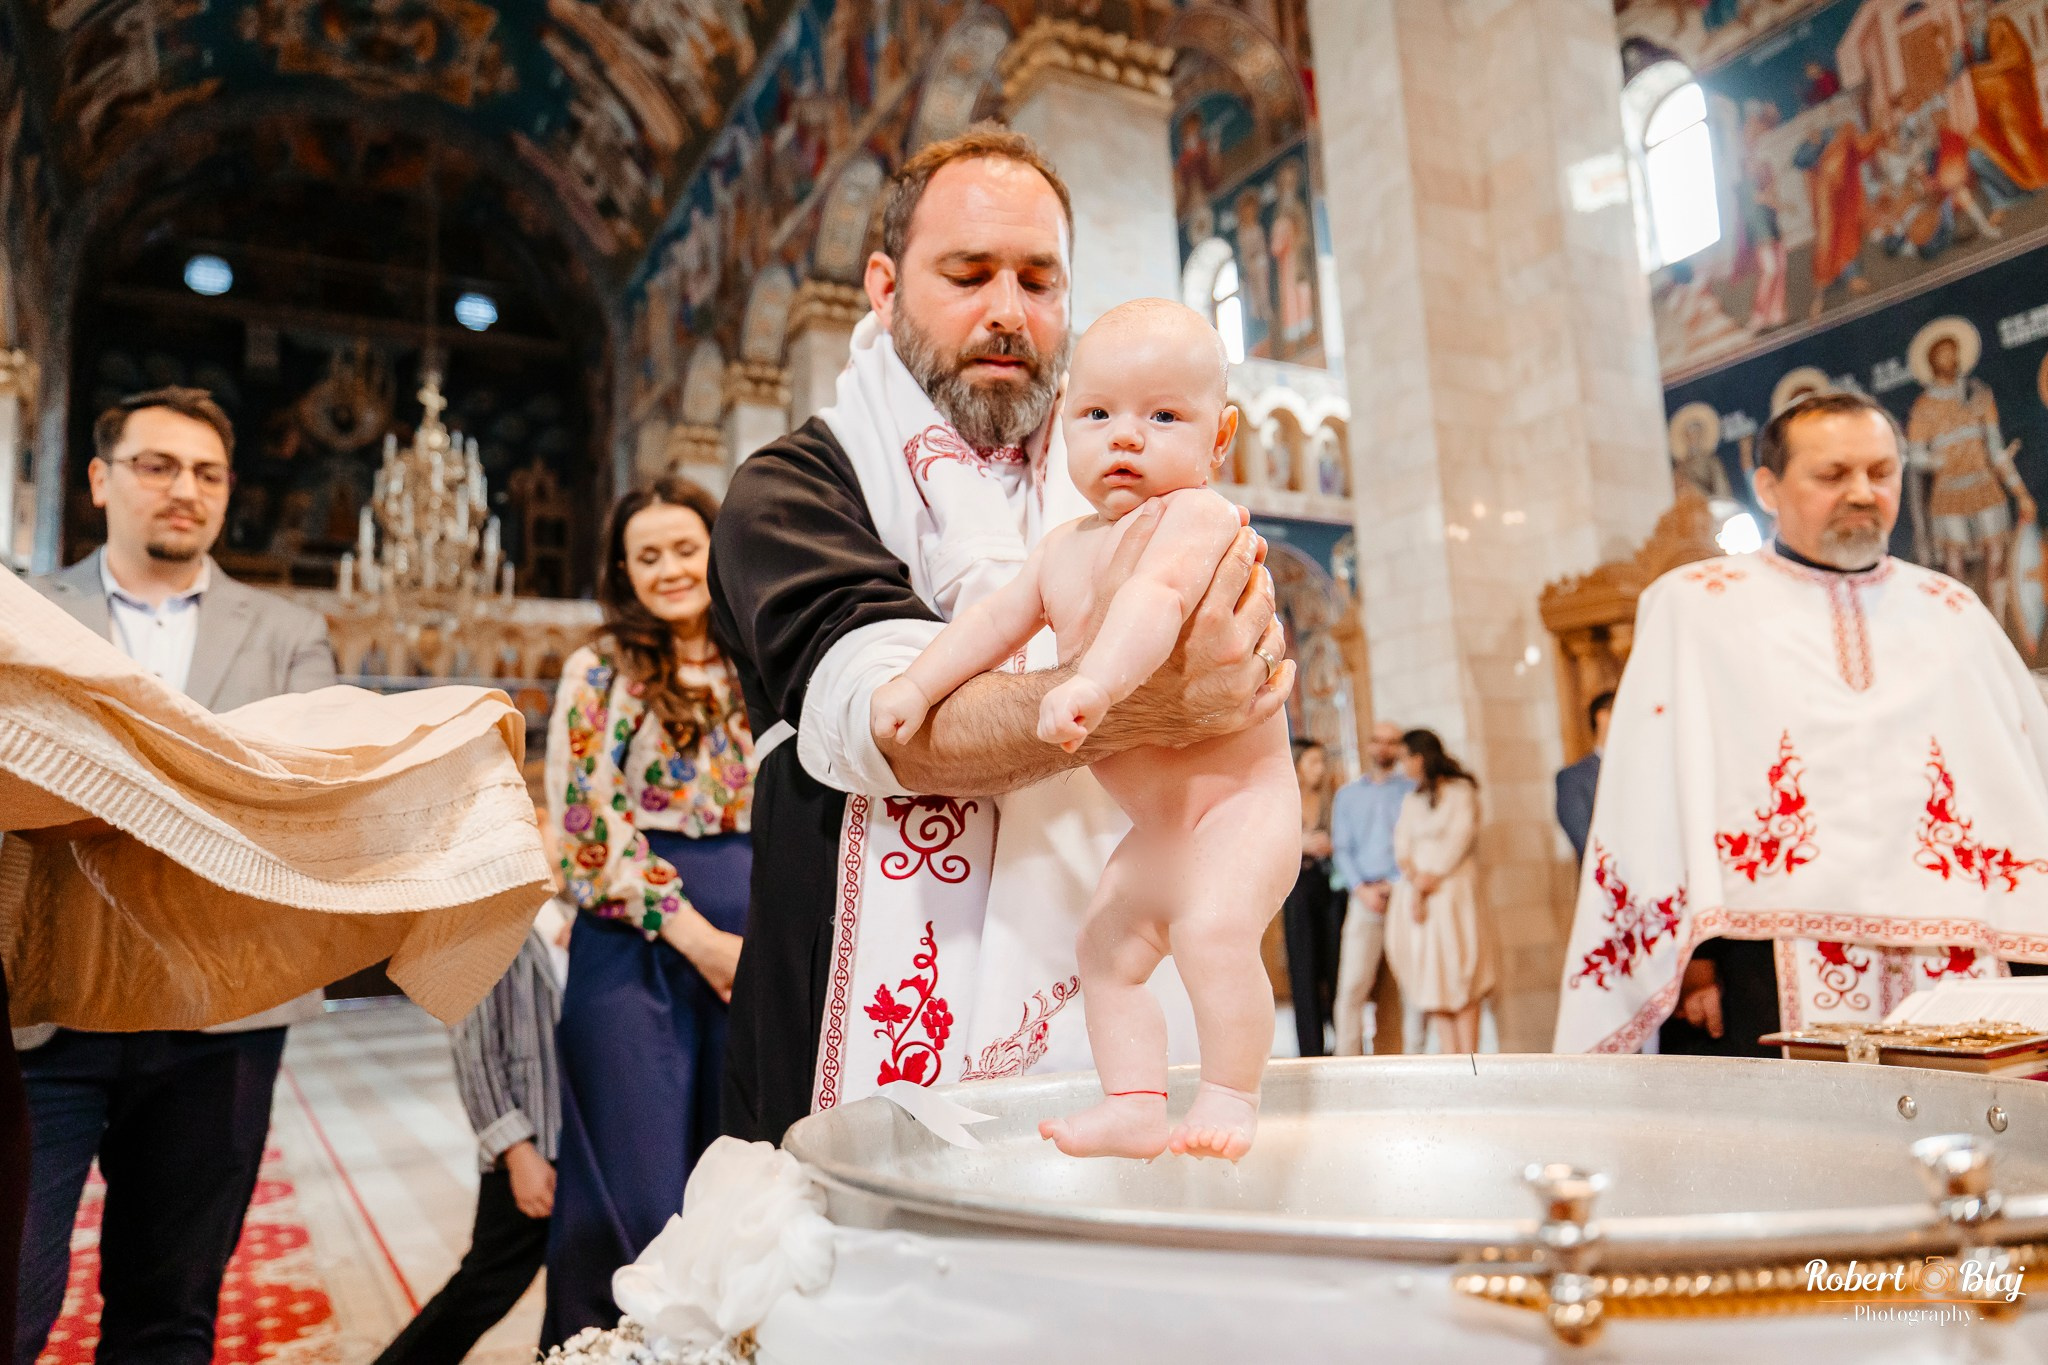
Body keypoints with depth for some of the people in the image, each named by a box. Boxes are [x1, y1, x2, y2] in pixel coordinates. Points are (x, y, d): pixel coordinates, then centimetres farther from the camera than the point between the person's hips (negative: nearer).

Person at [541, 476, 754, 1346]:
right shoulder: (599, 671, 2)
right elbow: (590, 825, -5)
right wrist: (696, 934, -11)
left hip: (754, 943, 3)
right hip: (636, 943, -3)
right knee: (641, 1193, 1)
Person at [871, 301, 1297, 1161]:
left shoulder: (1197, 515, -17)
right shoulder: (1065, 547, 10)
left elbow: (1156, 595, -36)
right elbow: (996, 618, 14)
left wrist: (1095, 682, -51)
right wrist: (918, 682, 3)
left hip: (1238, 799, -8)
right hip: (1151, 825, 8)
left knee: (1213, 929, -25)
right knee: (1107, 947, 7)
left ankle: (1229, 1099, -9)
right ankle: (1133, 1106, 15)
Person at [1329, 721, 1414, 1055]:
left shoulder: (1413, 791, 11)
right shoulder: (1347, 795, 17)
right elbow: (1341, 849, 10)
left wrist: (1393, 885, -8)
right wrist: (1362, 889, -5)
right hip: (1364, 899, 1)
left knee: (1394, 991, 0)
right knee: (1352, 984, -10)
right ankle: (1348, 1061, -10)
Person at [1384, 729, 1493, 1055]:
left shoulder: (1461, 791, 3)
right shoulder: (1411, 800, 19)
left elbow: (1461, 839, -7)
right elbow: (1402, 845, 7)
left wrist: (1433, 877, -11)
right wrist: (1414, 881, -10)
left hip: (1451, 891, -5)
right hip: (1414, 893, 5)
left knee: (1459, 977, -7)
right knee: (1431, 980, -1)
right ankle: (1452, 1060, 0)